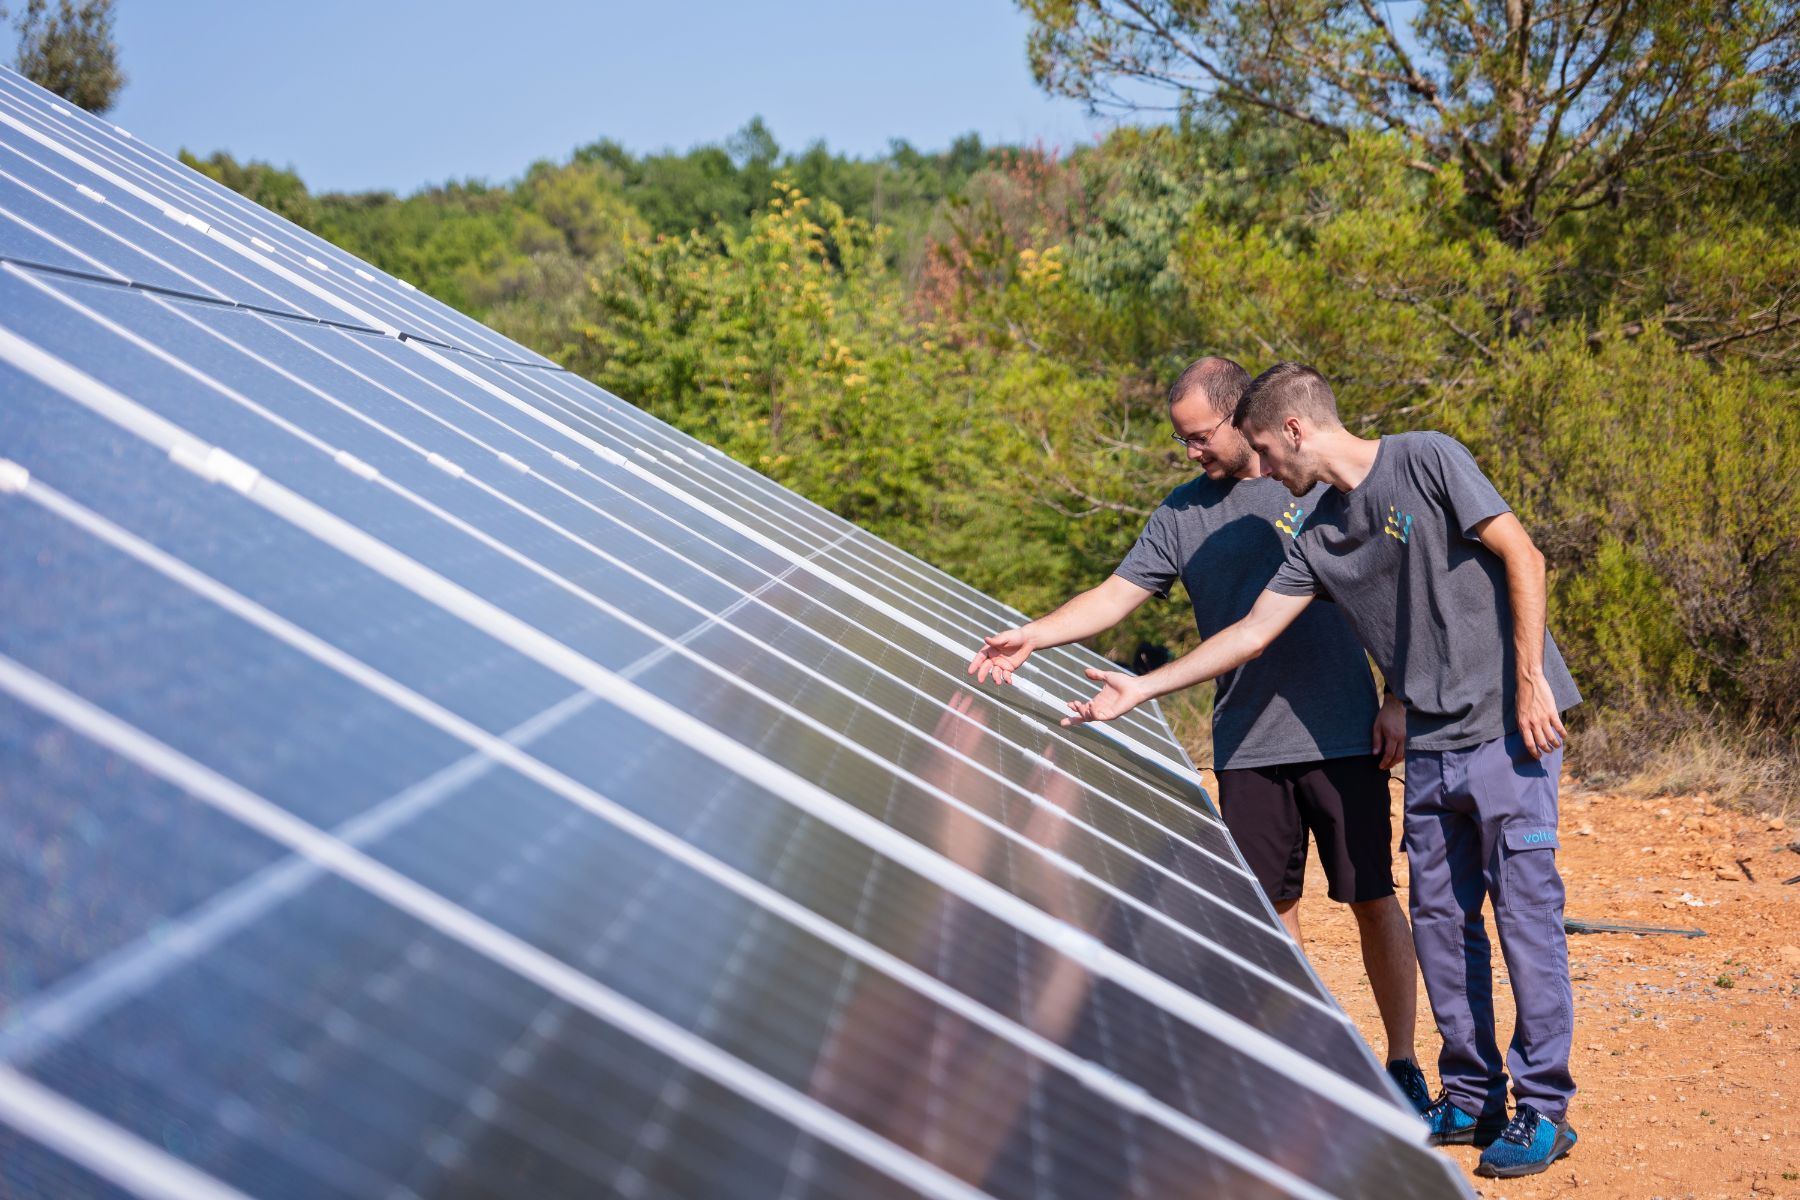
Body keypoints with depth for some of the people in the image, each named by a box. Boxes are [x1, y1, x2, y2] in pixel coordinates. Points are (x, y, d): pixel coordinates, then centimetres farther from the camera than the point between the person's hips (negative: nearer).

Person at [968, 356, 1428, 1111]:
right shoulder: (1182, 514, 8)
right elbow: (1118, 594, 4)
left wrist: (1398, 703, -3)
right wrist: (1031, 637, -10)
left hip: (1342, 737, -3)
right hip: (1245, 746, 3)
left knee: (1372, 898, 2)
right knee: (1272, 908, 6)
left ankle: (1404, 1067, 16)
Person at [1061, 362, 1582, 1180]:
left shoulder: (1427, 461, -7)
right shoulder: (1319, 538, 11)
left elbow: (1522, 557, -10)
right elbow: (1252, 633, 13)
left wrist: (1529, 680, -14)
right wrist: (1140, 690, 12)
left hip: (1508, 727, -7)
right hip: (1431, 745, 7)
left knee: (1525, 910, -4)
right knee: (1440, 919, 9)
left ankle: (1543, 1110, 3)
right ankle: (1470, 1098, 20)